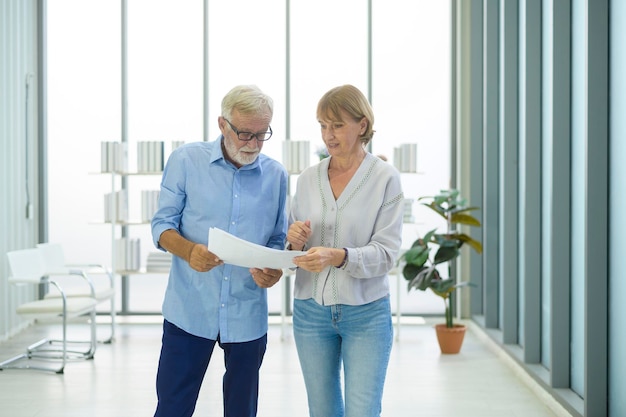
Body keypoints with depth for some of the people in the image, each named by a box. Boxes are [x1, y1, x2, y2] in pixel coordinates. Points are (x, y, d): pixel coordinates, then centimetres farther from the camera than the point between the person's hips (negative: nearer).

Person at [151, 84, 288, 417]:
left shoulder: (275, 175, 3)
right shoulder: (186, 161, -3)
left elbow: (278, 239, 9)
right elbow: (162, 224, -2)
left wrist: (273, 269, -14)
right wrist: (188, 250, -23)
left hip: (248, 315, 2)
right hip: (190, 311, -2)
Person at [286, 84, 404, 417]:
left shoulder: (385, 178, -7)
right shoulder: (307, 179, 5)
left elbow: (385, 252, -13)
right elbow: (294, 252, 9)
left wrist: (338, 256, -30)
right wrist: (295, 243, -14)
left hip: (366, 314, -4)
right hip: (311, 311, 4)